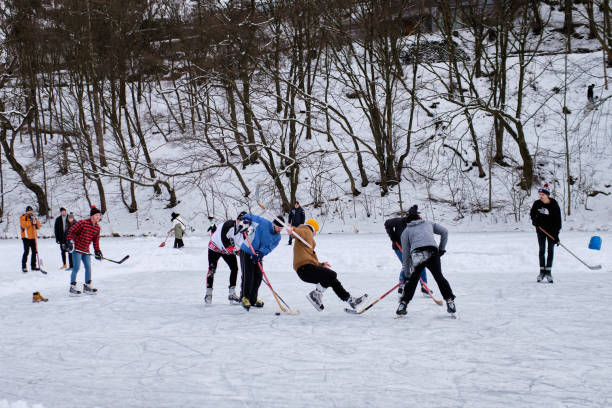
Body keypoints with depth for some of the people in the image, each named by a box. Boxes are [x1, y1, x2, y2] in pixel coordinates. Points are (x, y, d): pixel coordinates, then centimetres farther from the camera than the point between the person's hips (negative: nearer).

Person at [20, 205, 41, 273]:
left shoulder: (34, 217, 15)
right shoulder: (22, 217, -2)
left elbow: (38, 226, 9)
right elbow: (24, 225, -19)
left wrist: (35, 221, -8)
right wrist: (30, 221, -20)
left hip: (33, 237, 6)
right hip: (26, 237, -6)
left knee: (34, 251, 8)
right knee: (26, 251, -11)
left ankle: (33, 266, 19)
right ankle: (23, 267, -8)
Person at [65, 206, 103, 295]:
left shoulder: (97, 227, 6)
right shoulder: (83, 223, -15)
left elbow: (96, 240, 15)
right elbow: (71, 231, -11)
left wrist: (97, 251, 12)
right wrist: (70, 242, -18)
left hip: (86, 250, 7)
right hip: (77, 248, -7)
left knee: (88, 267, 7)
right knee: (77, 267, -8)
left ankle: (87, 286, 19)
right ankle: (72, 287, -1)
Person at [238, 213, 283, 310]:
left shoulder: (277, 237, -2)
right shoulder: (263, 223, -17)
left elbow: (269, 247, -13)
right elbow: (248, 216, -8)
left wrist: (260, 253, -30)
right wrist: (246, 220, -30)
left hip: (258, 255, 6)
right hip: (246, 251, -6)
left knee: (258, 277, 5)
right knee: (248, 276, -13)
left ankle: (252, 299, 19)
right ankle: (244, 297, -1)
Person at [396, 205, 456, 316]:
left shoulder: (406, 231, 24)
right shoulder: (429, 224, 29)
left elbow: (405, 253, 20)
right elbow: (444, 232, 20)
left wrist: (406, 272, 23)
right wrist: (442, 249, 25)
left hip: (416, 254, 0)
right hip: (432, 252, 0)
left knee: (412, 280, 15)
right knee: (439, 278, 14)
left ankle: (403, 304, 14)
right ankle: (450, 301, 8)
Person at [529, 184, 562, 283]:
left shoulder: (554, 205, -16)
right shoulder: (537, 203, -8)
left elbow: (558, 220, -14)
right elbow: (532, 213, 12)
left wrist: (556, 235, -18)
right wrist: (534, 220, -10)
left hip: (551, 230, -2)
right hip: (541, 229, 2)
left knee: (550, 250, 1)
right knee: (542, 250, 1)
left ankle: (548, 272, 7)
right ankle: (542, 271, 7)